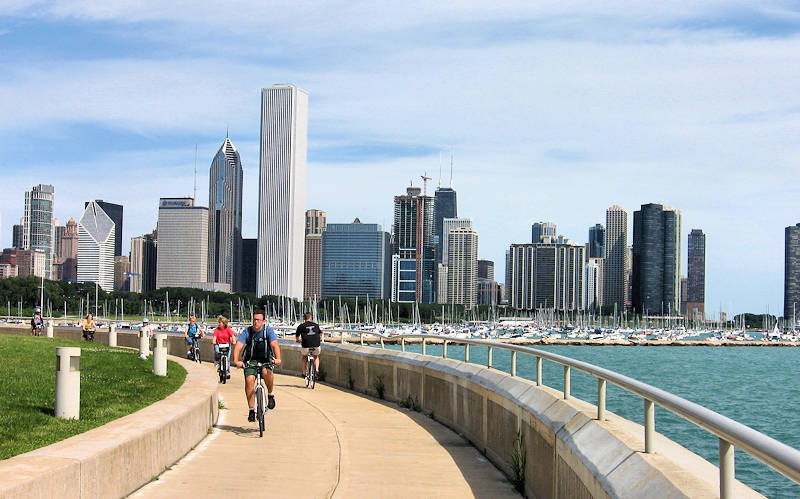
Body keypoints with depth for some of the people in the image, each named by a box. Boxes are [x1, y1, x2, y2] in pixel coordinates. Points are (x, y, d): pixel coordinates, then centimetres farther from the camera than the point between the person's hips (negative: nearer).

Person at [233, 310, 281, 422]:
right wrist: (236, 360, -41)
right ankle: (251, 410, -11)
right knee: (249, 380, -21)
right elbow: (238, 346, -22)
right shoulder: (247, 332, -11)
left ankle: (271, 394, -7)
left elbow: (275, 345, -26)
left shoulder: (268, 331, -12)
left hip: (266, 359, -1)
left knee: (266, 372, -33)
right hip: (251, 360, 1)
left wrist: (278, 358, -45)